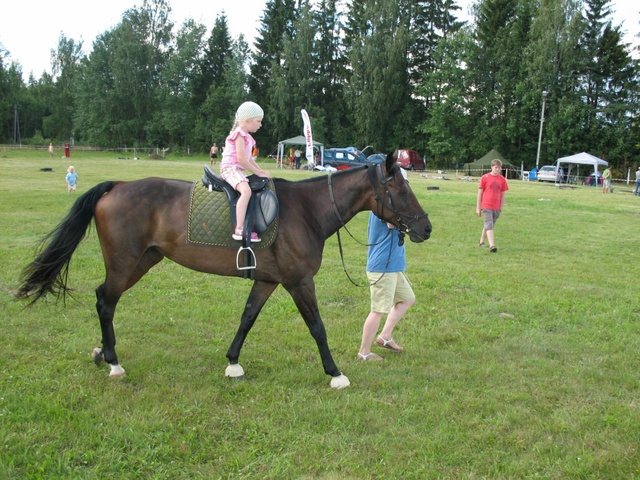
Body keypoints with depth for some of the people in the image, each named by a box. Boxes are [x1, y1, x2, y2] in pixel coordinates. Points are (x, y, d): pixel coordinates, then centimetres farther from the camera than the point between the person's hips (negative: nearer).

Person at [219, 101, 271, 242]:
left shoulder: (245, 135, 18)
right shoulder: (240, 134, -13)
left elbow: (248, 158, 22)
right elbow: (241, 159, -22)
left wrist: (261, 170, 10)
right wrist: (258, 172, -16)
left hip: (237, 169, 11)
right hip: (230, 168, -11)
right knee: (246, 190, -33)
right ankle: (239, 230, -41)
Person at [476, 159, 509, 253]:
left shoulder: (502, 179, 4)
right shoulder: (485, 177, -3)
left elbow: (503, 195, 9)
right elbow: (480, 193, 0)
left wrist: (501, 208, 5)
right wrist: (478, 208, 0)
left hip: (496, 207, 4)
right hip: (486, 206, -4)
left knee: (487, 225, 14)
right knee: (489, 225, -13)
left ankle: (481, 242, 30)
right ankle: (492, 245, -21)